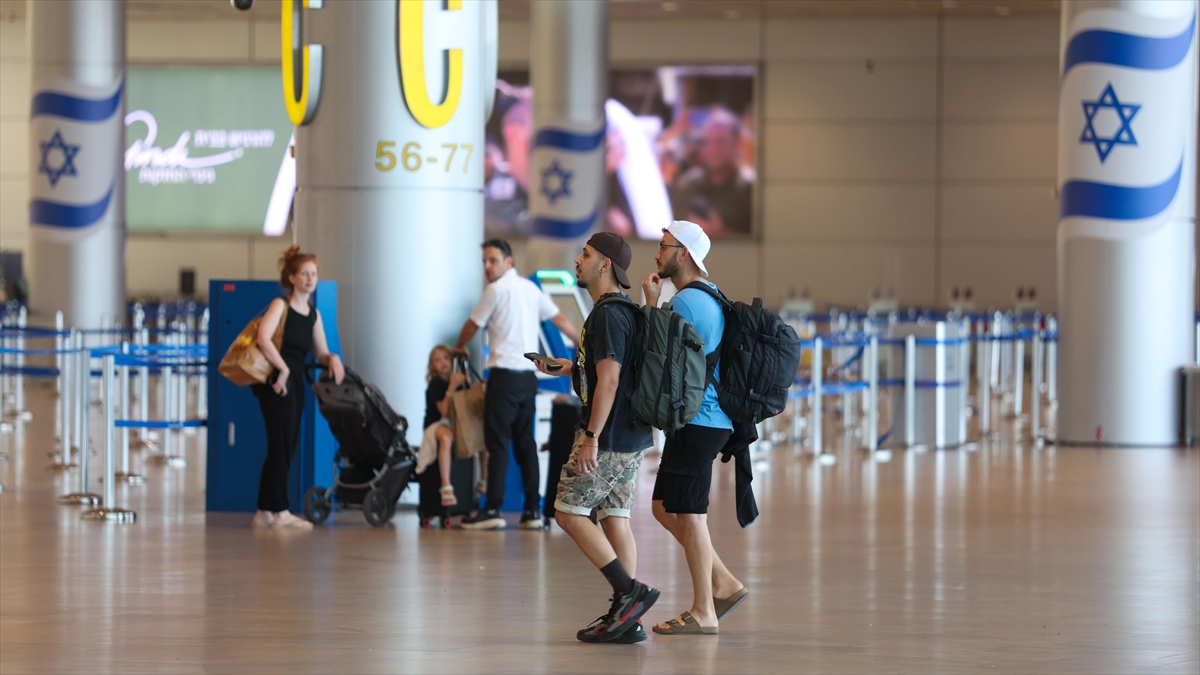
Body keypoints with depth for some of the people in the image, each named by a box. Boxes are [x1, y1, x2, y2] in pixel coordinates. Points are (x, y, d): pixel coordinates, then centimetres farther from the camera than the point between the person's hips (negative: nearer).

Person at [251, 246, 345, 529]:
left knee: (284, 448, 8)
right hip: (276, 381, -8)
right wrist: (283, 369, -21)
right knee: (282, 445, -9)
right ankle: (280, 512, -8)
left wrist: (333, 358, -5)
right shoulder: (281, 305, -7)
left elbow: (320, 353, 18)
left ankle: (264, 512, 13)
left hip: (295, 381, 8)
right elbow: (263, 338, -22)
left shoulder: (313, 314, 15)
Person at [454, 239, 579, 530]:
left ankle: (492, 509, -10)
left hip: (505, 375, -7)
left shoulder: (497, 290, -7)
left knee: (497, 442, -7)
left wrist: (459, 348, 22)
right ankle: (532, 510, 6)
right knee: (525, 442, 9)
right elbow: (560, 319, 17)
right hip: (528, 376, 7)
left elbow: (472, 326, 2)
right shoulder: (530, 288, 13)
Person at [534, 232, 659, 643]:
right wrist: (571, 368, 29)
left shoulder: (608, 315, -16)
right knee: (614, 517, 8)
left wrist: (591, 437, -23)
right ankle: (626, 618, 6)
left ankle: (629, 592, -11)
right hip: (630, 434, 10)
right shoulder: (622, 310, 16)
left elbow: (609, 380, -22)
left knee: (569, 512, -5)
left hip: (609, 433, -10)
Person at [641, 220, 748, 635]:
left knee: (688, 514, -4)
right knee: (665, 507, 15)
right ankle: (723, 584, 15)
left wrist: (651, 305, -9)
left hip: (696, 422, -10)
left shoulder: (686, 301, -15)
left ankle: (703, 613, 0)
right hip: (708, 418, 10)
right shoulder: (710, 296, 17)